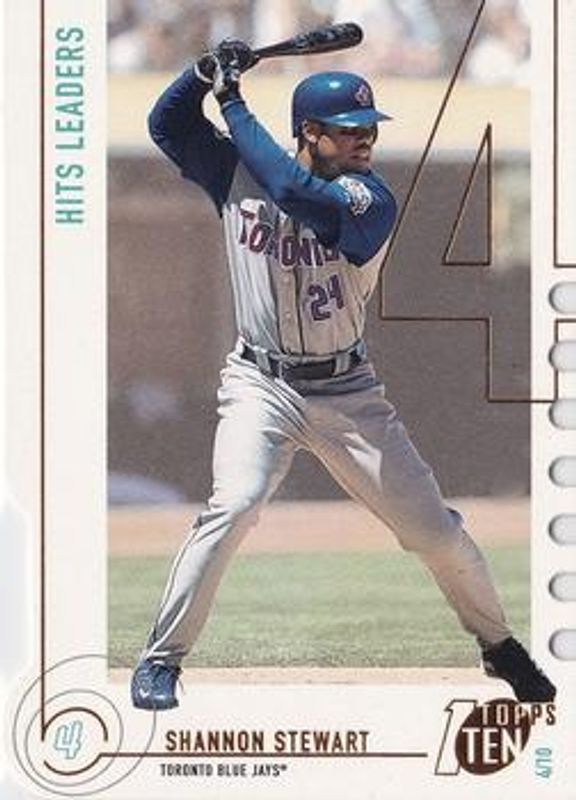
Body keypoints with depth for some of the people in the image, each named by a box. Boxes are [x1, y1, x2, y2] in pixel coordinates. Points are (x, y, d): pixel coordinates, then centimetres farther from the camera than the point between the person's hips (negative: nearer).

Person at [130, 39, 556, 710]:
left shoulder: (370, 199, -14)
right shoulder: (238, 173, -3)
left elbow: (297, 193, -31)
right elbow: (167, 124, 1)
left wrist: (235, 105, -24)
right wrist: (209, 73, -17)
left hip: (347, 391, 0)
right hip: (261, 384, 0)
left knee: (434, 527, 2)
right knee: (235, 503, -26)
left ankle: (498, 644, 27)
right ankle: (160, 660, -16)